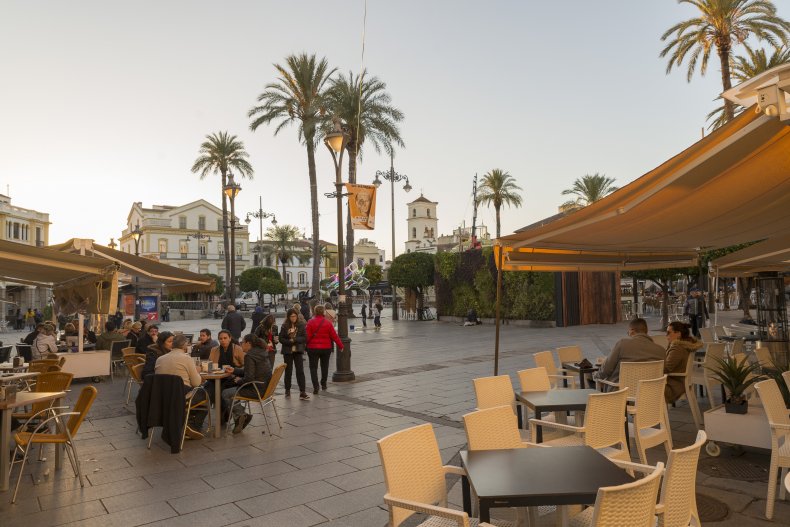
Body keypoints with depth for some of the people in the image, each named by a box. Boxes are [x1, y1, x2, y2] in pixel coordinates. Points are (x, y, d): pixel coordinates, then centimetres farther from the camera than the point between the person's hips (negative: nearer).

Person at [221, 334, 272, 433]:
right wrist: (234, 370, 17)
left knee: (224, 394, 1)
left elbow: (249, 378, -23)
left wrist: (239, 381, -4)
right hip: (264, 387, 10)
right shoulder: (262, 353, 12)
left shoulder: (249, 356, -17)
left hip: (256, 390, -10)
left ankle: (239, 415, -7)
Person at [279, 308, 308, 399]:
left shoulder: (301, 325, -2)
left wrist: (295, 340, -18)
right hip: (287, 351, 1)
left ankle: (302, 392, -8)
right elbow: (281, 339, -3)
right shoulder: (284, 326, 0)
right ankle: (287, 390, 23)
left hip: (298, 351, -1)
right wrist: (290, 341, -18)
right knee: (288, 371, 9)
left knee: (300, 371, -6)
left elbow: (305, 338, -5)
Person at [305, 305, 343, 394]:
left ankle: (315, 386, -8)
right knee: (324, 366, 19)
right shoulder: (328, 323, -3)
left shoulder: (310, 322, -9)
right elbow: (334, 336, 0)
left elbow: (307, 336, -12)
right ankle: (323, 384, 28)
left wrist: (305, 345, 0)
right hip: (326, 348, 2)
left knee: (313, 367, 3)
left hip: (313, 348, -2)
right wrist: (340, 345, 9)